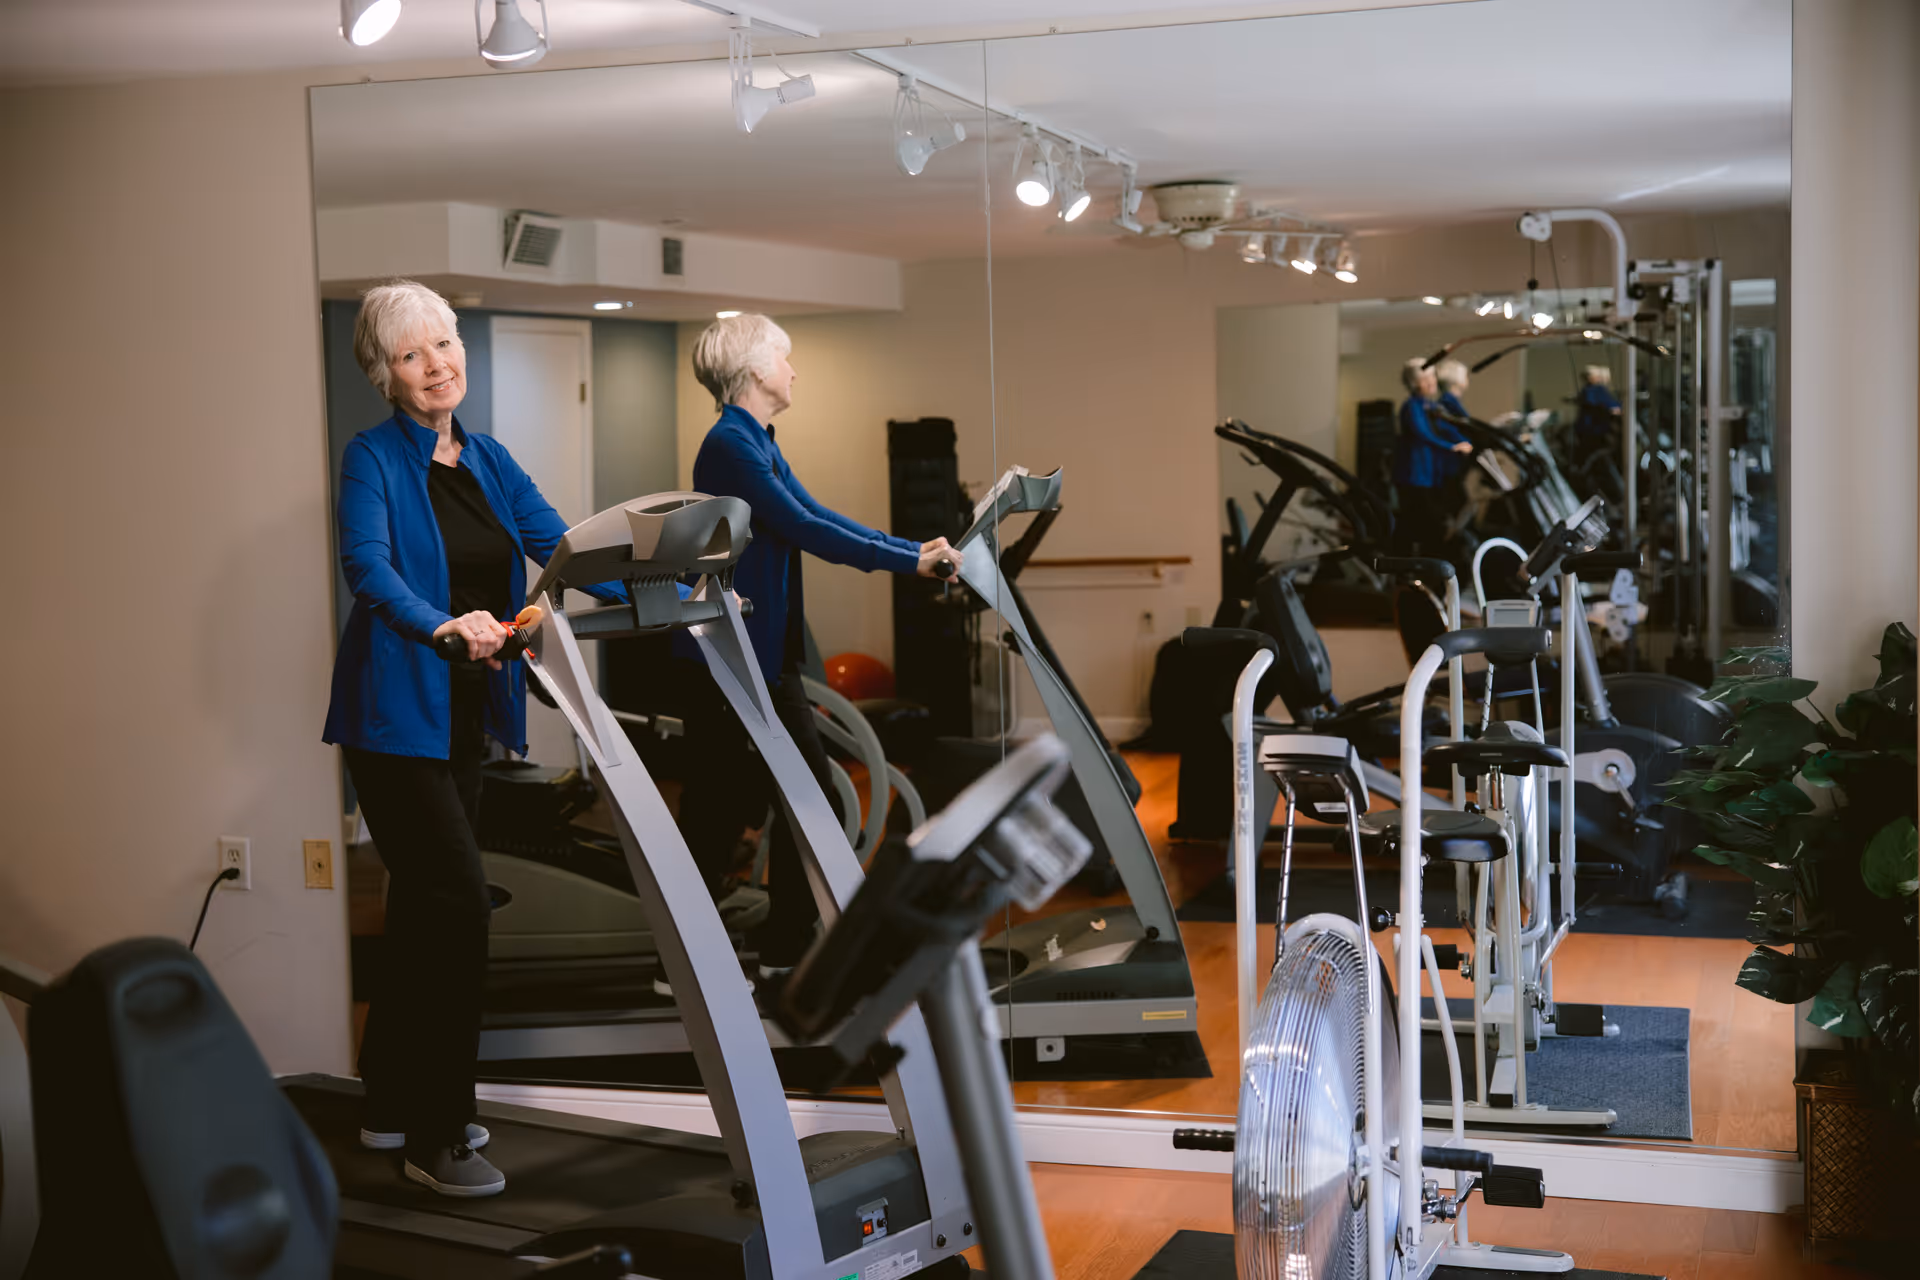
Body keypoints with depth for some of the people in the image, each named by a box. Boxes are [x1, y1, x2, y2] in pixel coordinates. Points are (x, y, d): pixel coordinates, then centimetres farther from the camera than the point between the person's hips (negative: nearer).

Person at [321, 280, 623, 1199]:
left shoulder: (489, 462, 12)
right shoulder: (373, 459, -9)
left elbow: (563, 547, 5)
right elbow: (367, 565, -25)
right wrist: (439, 625, -45)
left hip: (465, 713, 7)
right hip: (397, 715, -7)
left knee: (425, 906, 14)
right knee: (458, 901, -12)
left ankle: (394, 1107, 27)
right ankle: (436, 1139, -4)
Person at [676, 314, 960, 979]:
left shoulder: (758, 443, 16)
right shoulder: (730, 444, -15)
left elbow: (816, 517, 14)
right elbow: (803, 529, -22)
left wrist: (915, 548, 7)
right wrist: (908, 561, -21)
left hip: (765, 654, 10)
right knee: (721, 806, -1)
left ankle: (786, 946, 15)